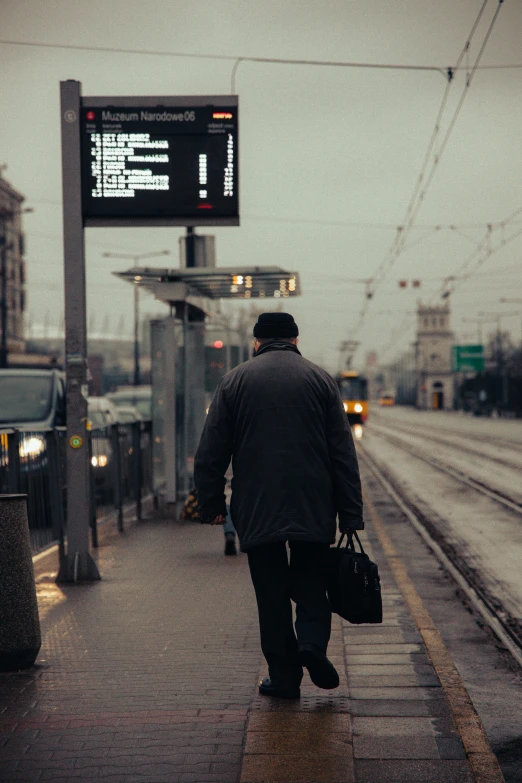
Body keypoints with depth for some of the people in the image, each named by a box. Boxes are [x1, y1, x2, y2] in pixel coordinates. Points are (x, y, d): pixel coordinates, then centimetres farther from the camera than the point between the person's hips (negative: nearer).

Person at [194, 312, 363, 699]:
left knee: (272, 592, 6)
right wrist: (351, 514, 2)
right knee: (311, 581, 13)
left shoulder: (235, 381, 4)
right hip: (313, 508, 0)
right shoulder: (320, 379, 5)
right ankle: (313, 640, -12)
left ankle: (284, 676, 6)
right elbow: (344, 453, 1)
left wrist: (212, 504, 11)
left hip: (256, 509, 0)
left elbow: (211, 453, 2)